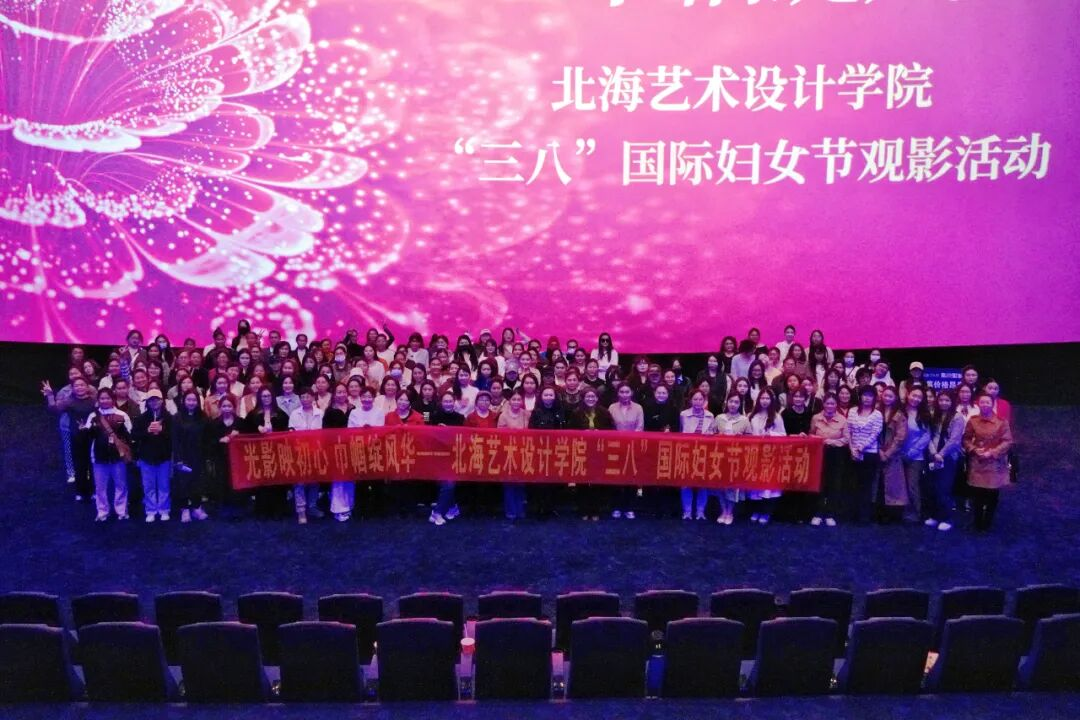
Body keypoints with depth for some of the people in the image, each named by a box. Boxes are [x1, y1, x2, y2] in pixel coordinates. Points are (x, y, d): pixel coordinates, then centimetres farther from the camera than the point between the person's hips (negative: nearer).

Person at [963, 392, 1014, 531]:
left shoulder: (1002, 422, -5)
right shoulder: (972, 421, 2)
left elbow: (1007, 441, -7)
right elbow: (966, 439, 7)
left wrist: (992, 452, -16)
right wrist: (974, 449, -11)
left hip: (994, 464, -1)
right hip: (977, 464, 1)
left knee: (992, 496, 4)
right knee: (977, 495, 3)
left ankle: (987, 525, 19)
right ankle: (978, 524, 16)